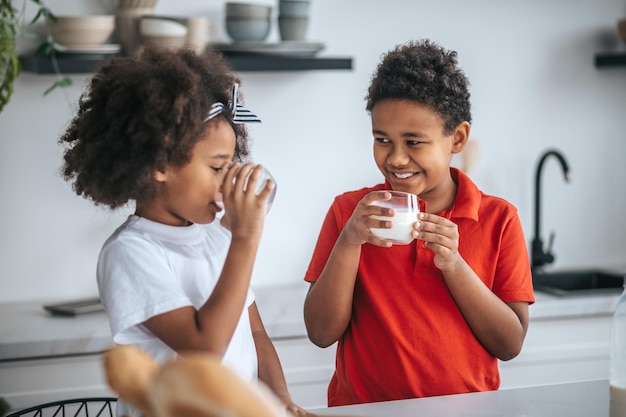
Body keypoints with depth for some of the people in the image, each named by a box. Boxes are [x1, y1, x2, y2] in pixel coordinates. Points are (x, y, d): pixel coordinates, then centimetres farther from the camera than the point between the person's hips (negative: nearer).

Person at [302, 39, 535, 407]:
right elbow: (322, 334, -2)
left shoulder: (499, 220, 2)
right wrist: (349, 242, -13)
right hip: (363, 406, 0)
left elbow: (510, 345, -2)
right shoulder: (349, 211, 2)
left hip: (465, 408, 1)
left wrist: (453, 264, -13)